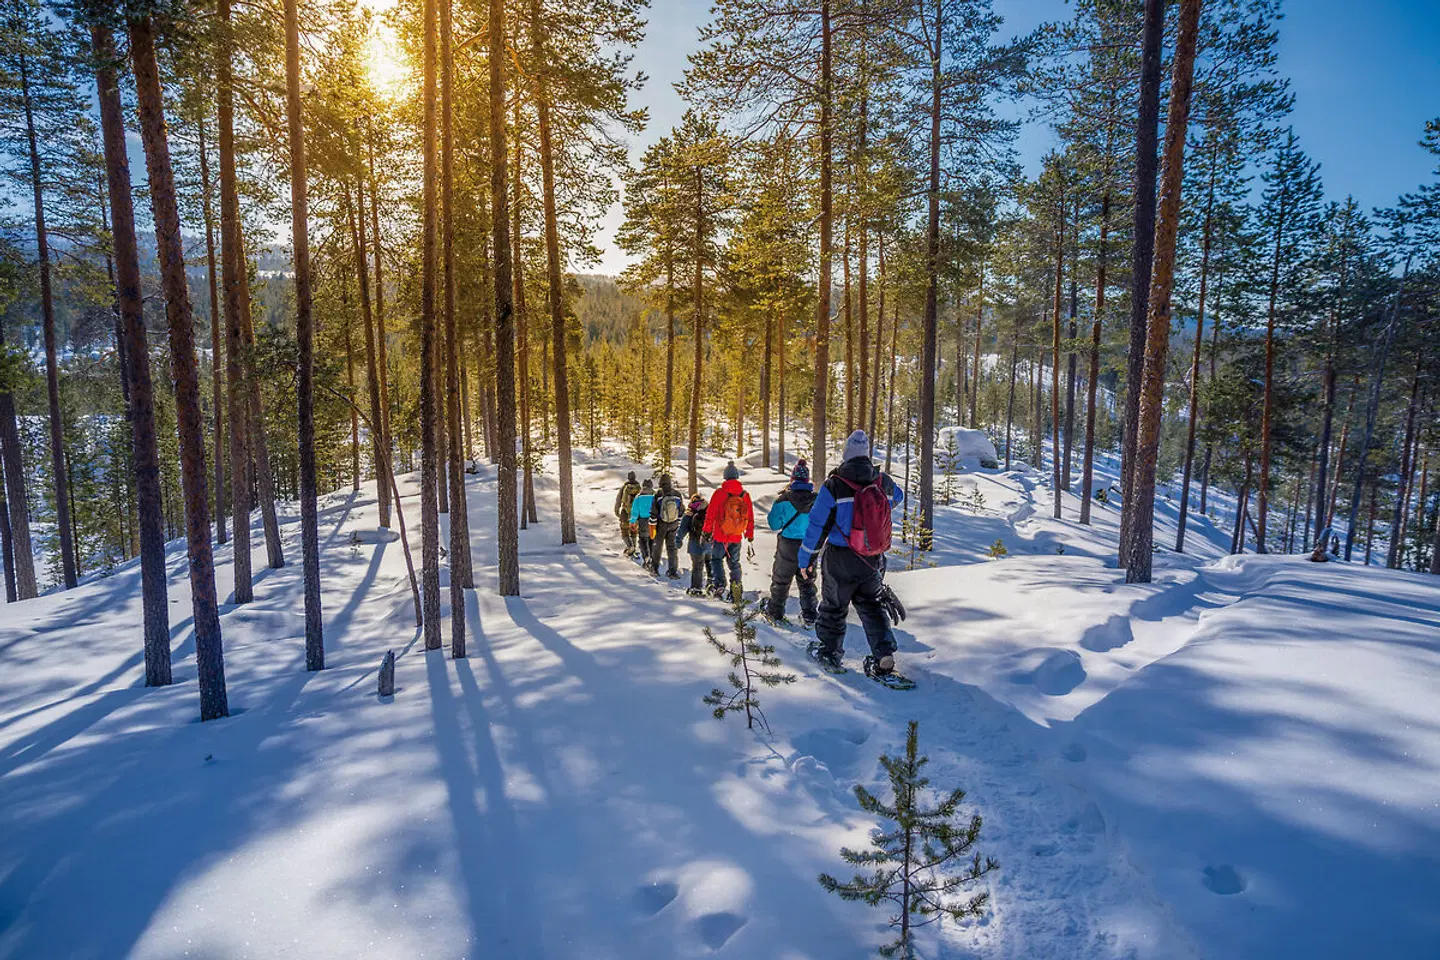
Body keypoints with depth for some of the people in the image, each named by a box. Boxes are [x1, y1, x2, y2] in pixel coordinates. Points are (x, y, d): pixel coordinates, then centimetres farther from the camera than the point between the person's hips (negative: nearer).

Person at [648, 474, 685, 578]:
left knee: (657, 545, 15)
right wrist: (679, 524, 15)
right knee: (672, 547, 8)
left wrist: (652, 526, -3)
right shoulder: (677, 495, -7)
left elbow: (653, 513, -12)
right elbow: (682, 511, 3)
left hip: (660, 526, -2)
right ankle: (672, 571, 3)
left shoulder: (658, 496, -16)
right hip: (673, 526, 2)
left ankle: (654, 568, 28)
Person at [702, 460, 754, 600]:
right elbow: (750, 518, 5)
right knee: (734, 563, 15)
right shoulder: (745, 495, -2)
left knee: (716, 559, 13)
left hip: (720, 536, -3)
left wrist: (706, 531, 3)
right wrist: (750, 536, 14)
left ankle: (718, 584, -3)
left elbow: (710, 514, -8)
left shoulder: (719, 493, -12)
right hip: (737, 537, 3)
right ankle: (736, 587, 10)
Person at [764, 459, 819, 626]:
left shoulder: (783, 499, -14)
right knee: (807, 582, 16)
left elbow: (774, 525, -7)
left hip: (788, 546, -2)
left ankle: (775, 611, 27)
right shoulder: (817, 499, -7)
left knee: (781, 580, 15)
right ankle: (809, 615, 15)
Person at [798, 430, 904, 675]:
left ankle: (830, 653, 28)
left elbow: (816, 526, -13)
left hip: (841, 561, -3)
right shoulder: (884, 482, -5)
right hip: (874, 562, 3)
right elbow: (897, 497, 20)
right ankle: (884, 653, 6)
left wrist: (805, 559, -3)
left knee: (834, 606, 15)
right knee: (870, 604, 19)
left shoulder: (833, 486, -17)